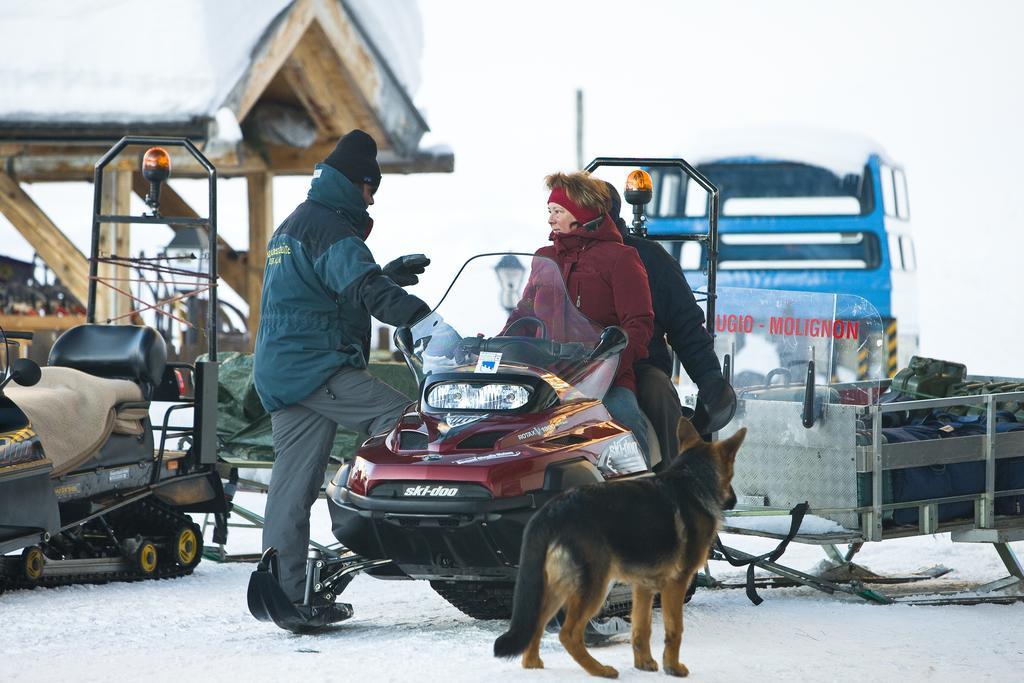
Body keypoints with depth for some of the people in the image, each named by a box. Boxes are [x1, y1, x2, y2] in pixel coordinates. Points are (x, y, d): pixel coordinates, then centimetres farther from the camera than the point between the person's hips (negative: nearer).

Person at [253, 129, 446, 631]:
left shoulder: (291, 227, 24)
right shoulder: (330, 228, -9)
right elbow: (366, 291, -23)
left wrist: (387, 274, 33)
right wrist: (426, 318, -28)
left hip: (277, 372, 10)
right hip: (319, 367, -10)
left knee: (292, 485, 5)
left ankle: (286, 593, 2)